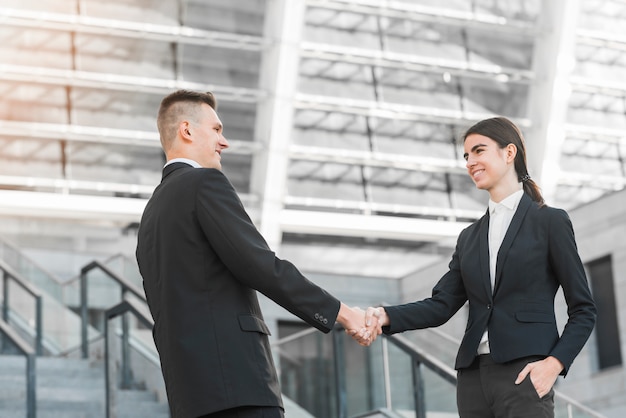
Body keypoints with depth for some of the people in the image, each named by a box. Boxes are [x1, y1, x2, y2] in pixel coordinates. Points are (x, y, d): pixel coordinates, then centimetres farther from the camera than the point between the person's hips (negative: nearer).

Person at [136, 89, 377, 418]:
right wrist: (340, 312, -7)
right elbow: (260, 265, -13)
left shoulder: (151, 214, 23)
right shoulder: (204, 182, -4)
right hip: (234, 377, -9)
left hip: (188, 390, 9)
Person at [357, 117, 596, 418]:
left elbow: (583, 310, 2)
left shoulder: (549, 222, 4)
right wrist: (386, 316, -8)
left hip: (524, 373, -5)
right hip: (473, 377, 5)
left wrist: (554, 364, -13)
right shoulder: (469, 237, 19)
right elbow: (441, 305, 10)